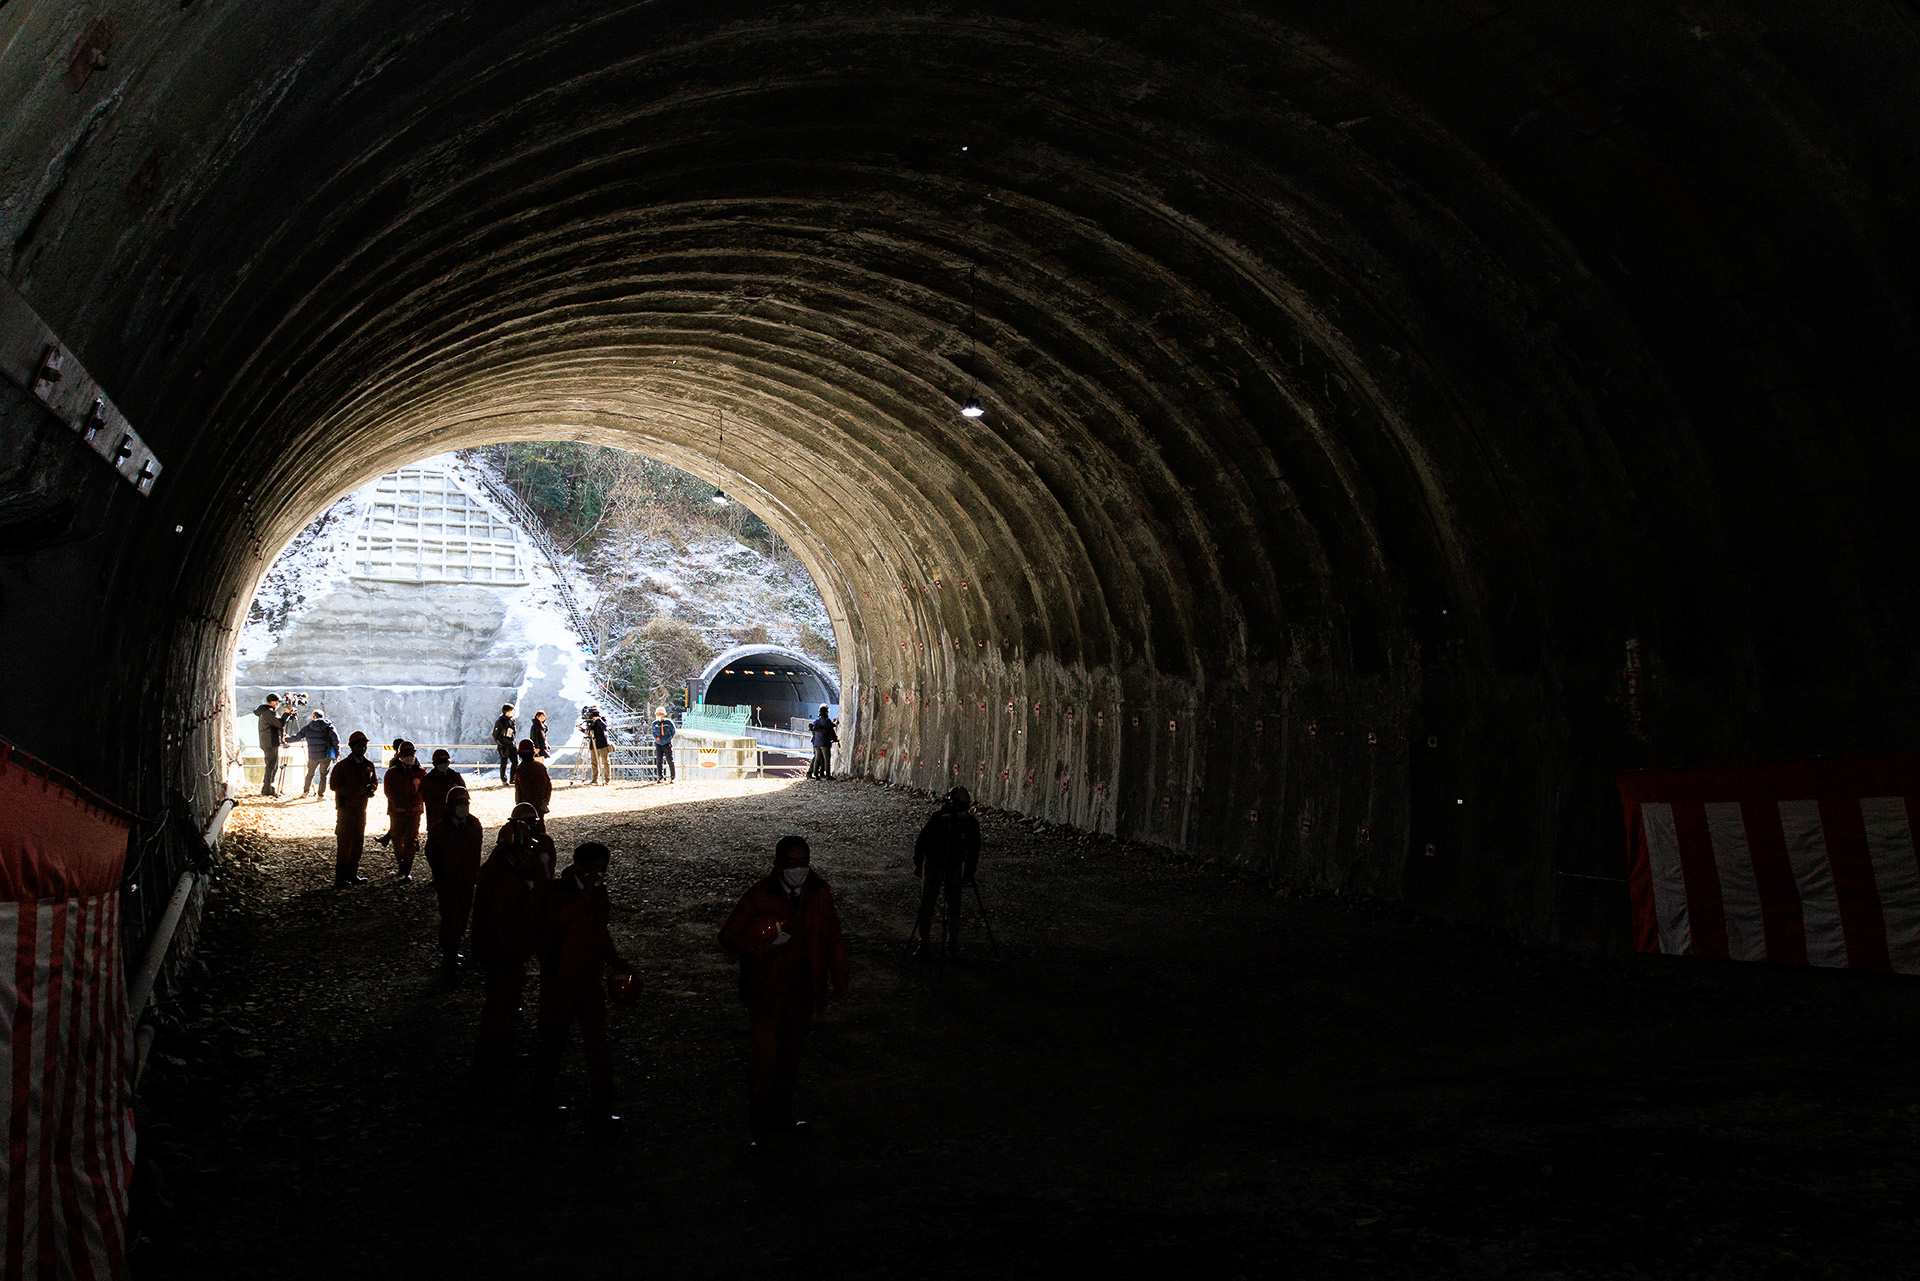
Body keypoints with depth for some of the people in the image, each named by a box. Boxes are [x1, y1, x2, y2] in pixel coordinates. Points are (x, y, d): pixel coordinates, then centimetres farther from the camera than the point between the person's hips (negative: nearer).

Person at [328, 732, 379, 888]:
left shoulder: (368, 765, 9)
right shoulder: (342, 765, -8)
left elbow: (374, 781, 19)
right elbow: (334, 785, -11)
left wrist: (371, 788, -6)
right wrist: (356, 791, -22)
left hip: (361, 809, 6)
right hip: (346, 809, -6)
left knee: (358, 842, 11)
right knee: (344, 843, -7)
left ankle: (351, 874, 22)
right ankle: (340, 878, -4)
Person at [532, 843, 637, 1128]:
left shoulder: (599, 893, 8)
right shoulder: (555, 891, -11)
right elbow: (558, 922, -28)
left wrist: (614, 961, 10)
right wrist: (586, 895, -31)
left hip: (591, 981, 5)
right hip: (559, 981, -5)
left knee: (597, 1043, 2)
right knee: (553, 1041, 9)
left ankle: (602, 1109, 7)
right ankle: (543, 1097, 29)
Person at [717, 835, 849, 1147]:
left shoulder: (820, 894, 0)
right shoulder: (759, 895, -13)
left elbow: (833, 937, 10)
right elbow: (728, 935, -9)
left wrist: (839, 977, 5)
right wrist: (760, 949, -25)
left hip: (802, 989, 4)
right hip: (766, 989, -4)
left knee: (792, 1052, 17)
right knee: (763, 1058, -5)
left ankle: (782, 1114, 34)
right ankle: (760, 1129, 7)